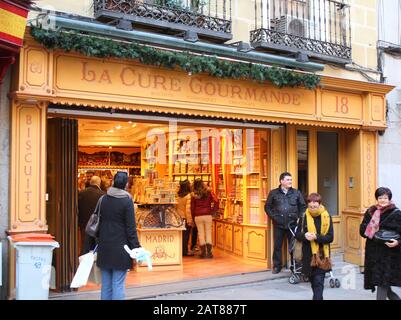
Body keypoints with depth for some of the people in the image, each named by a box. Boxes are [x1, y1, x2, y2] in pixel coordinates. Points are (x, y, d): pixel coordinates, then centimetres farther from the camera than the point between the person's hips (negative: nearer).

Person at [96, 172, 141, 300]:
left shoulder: (103, 199, 5)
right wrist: (135, 247, -6)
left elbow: (98, 223, 9)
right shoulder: (127, 201, -10)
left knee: (106, 284, 12)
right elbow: (130, 227, -11)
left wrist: (97, 242, 17)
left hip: (104, 247, 5)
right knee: (118, 285, 0)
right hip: (120, 248, -5)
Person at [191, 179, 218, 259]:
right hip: (208, 215, 0)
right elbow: (216, 201, -10)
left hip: (198, 216, 0)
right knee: (208, 232, 7)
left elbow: (192, 208, 4)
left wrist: (193, 218, 12)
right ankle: (209, 252, 3)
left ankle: (203, 252, 8)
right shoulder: (208, 192, 2)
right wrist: (212, 210, 2)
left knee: (201, 233, 7)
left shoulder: (194, 195, 2)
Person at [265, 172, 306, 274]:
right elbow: (267, 206, 9)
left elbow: (303, 206, 12)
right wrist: (273, 216, -1)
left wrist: (299, 218, 3)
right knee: (277, 246, 5)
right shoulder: (274, 193, 3)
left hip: (292, 224, 1)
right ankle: (277, 266, 16)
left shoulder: (296, 193, 6)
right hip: (278, 225, 0)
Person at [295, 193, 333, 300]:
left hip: (322, 254, -3)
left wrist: (316, 237, -24)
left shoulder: (326, 217, -7)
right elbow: (297, 234, 2)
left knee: (319, 281, -6)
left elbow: (330, 237, -9)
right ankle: (318, 296, 40)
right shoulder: (304, 217, -2)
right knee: (312, 279, 18)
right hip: (308, 254, 3)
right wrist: (304, 235, -20)